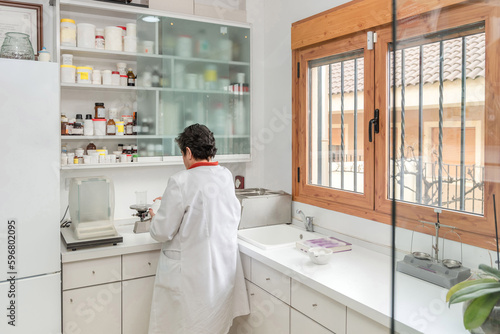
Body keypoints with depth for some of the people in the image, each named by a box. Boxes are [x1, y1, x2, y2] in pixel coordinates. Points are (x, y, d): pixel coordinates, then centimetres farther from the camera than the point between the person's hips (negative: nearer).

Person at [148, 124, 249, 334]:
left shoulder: (181, 182, -18)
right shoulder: (226, 176, 1)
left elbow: (162, 232, -15)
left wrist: (155, 218, 9)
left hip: (190, 273, -6)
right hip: (224, 267, 6)